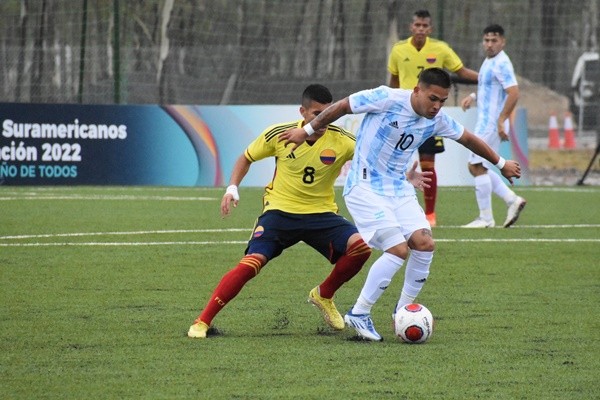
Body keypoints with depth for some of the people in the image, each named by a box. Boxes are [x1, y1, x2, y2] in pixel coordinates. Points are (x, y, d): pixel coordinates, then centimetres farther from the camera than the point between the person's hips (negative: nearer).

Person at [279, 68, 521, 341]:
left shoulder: (437, 121, 1)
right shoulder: (387, 99, -18)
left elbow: (468, 139, 19)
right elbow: (342, 106, -8)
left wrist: (501, 163, 29)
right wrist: (308, 131, -2)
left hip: (399, 189, 7)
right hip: (365, 187, -7)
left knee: (424, 243, -10)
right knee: (398, 249, -19)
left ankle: (403, 308, 10)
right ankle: (358, 314, -7)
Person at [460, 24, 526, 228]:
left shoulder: (501, 64, -16)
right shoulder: (489, 61, 14)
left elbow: (513, 93, -24)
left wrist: (501, 121, -24)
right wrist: (473, 96, 13)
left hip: (491, 125, -10)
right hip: (484, 123, 10)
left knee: (478, 167, -7)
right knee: (475, 167, 13)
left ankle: (486, 218, -1)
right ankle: (513, 200, 14)